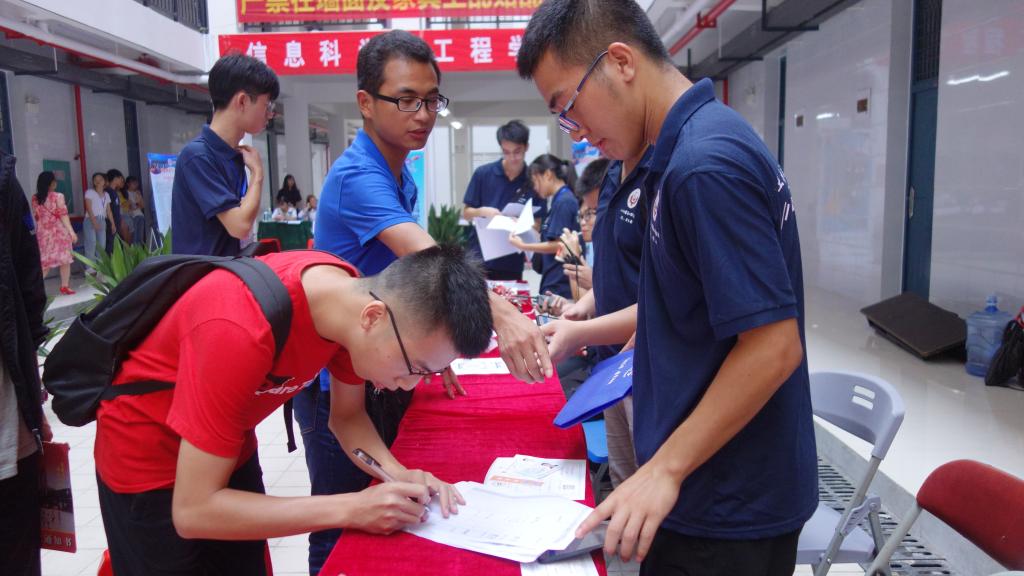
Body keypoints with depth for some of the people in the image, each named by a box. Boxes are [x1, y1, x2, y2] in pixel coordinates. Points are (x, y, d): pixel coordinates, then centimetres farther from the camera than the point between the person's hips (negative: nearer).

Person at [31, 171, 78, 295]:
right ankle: (65, 286, 12)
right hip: (58, 232, -4)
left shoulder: (35, 198, 5)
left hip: (43, 233, 4)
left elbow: (36, 216, 8)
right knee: (64, 259, 8)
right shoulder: (58, 196, -8)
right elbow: (63, 215, -11)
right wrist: (71, 231, -9)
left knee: (44, 262, 9)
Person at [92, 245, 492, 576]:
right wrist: (353, 509, -36)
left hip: (230, 449, 6)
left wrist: (397, 474, -22)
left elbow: (347, 415, -3)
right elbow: (193, 511, -34)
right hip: (146, 460, -6)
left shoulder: (352, 294, -18)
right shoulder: (241, 331, -40)